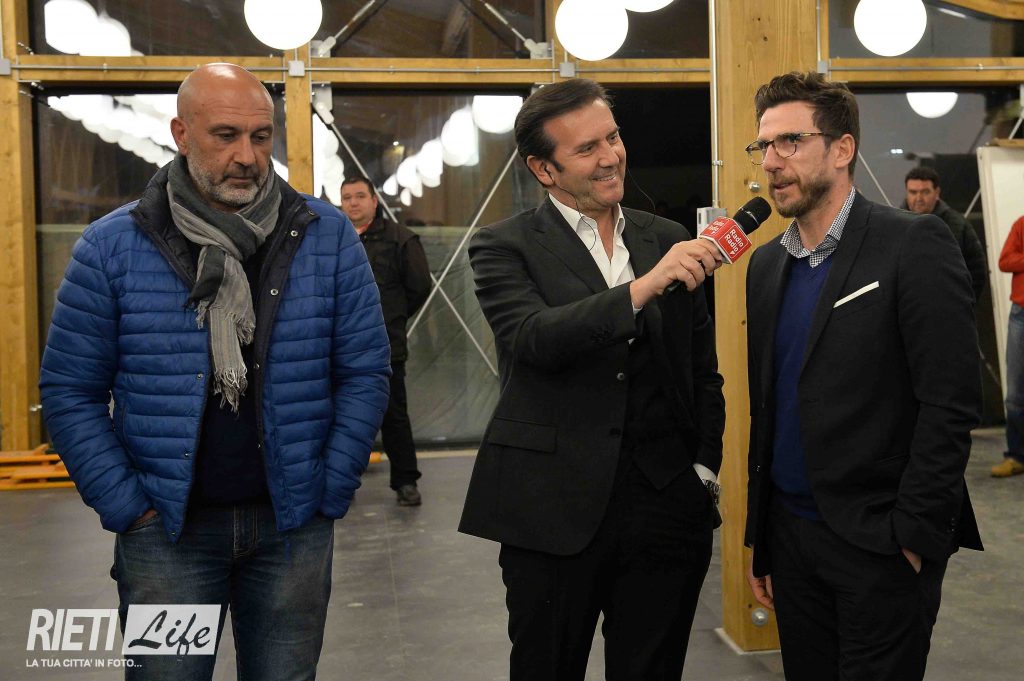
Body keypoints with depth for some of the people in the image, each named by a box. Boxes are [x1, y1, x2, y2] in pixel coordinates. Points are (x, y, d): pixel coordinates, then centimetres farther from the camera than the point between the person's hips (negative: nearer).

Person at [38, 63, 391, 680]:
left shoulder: (327, 236, -2)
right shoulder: (112, 246, -4)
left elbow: (365, 371, 1)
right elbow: (70, 389, 0)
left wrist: (331, 492, -3)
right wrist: (126, 506, -5)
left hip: (292, 523, 1)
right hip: (167, 528, -1)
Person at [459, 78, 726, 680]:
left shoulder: (671, 241, 9)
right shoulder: (505, 248, -2)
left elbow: (703, 370, 14)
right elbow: (533, 339, -21)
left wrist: (705, 469, 7)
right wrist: (642, 288, -28)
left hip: (667, 505, 3)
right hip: (554, 511, -3)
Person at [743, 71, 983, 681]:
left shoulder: (914, 246, -10)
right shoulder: (765, 265, 10)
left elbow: (952, 403, -14)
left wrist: (915, 538, -16)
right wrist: (758, 537, 12)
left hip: (879, 545, -6)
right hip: (790, 536, 6)